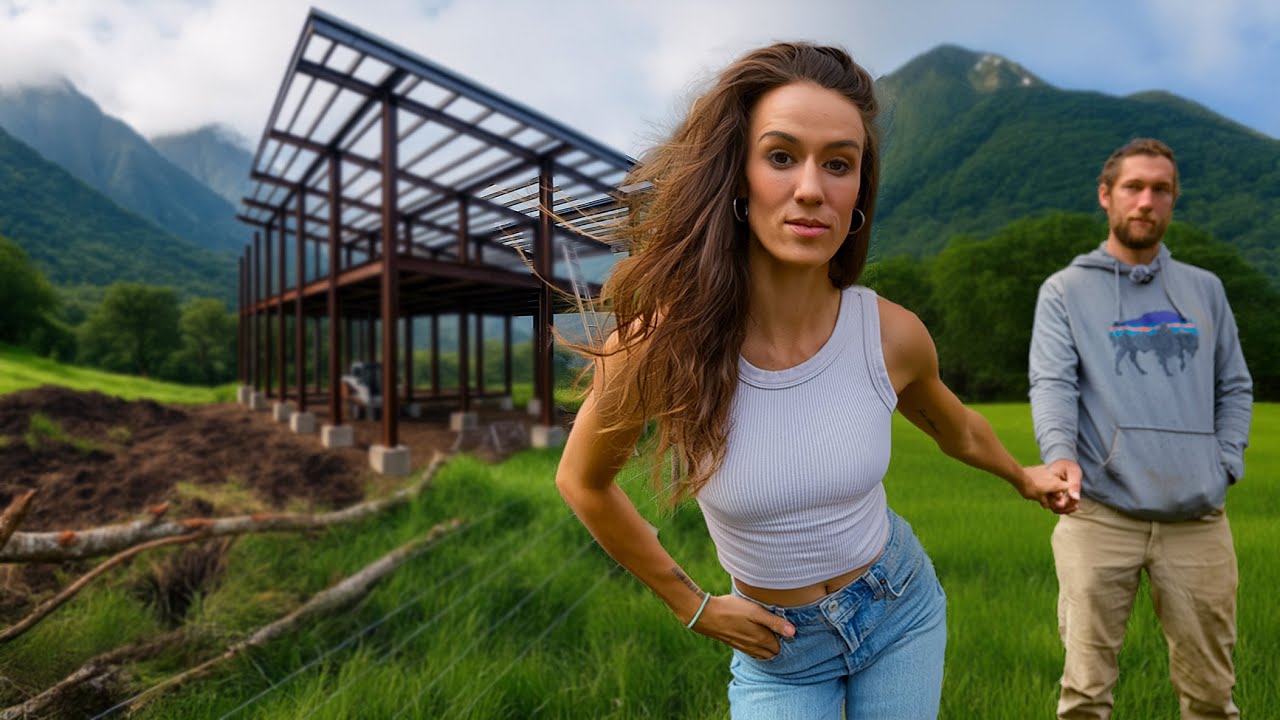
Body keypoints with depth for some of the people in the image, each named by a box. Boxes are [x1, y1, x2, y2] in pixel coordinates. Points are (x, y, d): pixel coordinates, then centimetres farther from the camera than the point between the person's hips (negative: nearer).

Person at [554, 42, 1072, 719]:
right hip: (777, 648, -1)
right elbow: (582, 483, -7)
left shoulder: (891, 335, -19)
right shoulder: (660, 345, -27)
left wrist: (1022, 475, 25)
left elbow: (957, 431, 6)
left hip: (901, 611, 2)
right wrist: (694, 607, -2)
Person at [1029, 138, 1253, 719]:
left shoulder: (1204, 290, 16)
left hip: (1198, 520, 4)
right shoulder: (1066, 290, 4)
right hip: (1101, 515, -3)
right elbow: (1052, 383, -9)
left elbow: (1235, 387, 18)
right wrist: (1060, 452, -27)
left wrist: (1226, 464, 3)